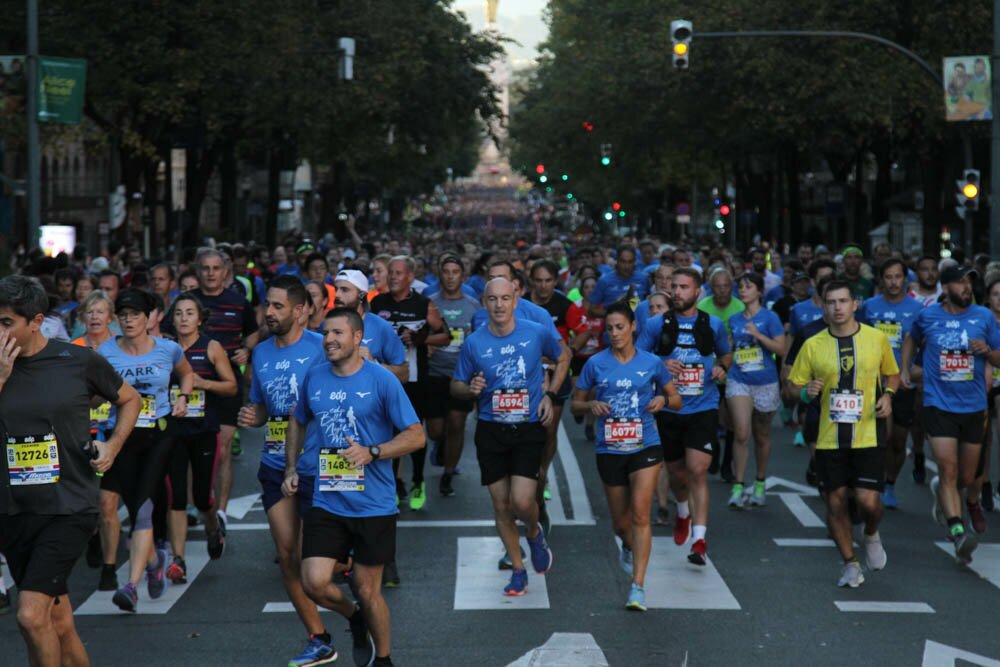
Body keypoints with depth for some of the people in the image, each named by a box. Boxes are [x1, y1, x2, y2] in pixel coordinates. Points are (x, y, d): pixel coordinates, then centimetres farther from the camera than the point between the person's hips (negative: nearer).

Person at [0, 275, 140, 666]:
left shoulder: (79, 361, -3)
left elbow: (129, 400, 14)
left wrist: (113, 445, -1)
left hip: (69, 507, -4)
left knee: (31, 615, -17)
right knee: (59, 626, 10)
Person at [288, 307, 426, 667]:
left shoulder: (382, 380, -8)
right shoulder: (314, 377, 5)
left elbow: (416, 435, -7)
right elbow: (298, 421, 24)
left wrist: (371, 452, -20)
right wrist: (291, 468, 14)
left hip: (373, 504, -3)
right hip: (326, 501, 3)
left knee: (368, 591, 4)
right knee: (315, 583, -10)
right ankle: (355, 619, 23)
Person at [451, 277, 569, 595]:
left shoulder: (536, 333, -6)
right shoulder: (474, 343, -4)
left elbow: (563, 357, 14)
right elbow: (456, 386, 7)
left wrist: (549, 395, 4)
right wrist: (471, 389, -16)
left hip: (529, 428, -2)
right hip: (491, 431, 2)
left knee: (522, 501, -13)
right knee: (501, 505, 5)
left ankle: (534, 533, 22)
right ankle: (518, 570, 22)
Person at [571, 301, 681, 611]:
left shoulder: (651, 363, 0)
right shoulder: (596, 364, 0)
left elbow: (676, 399, 11)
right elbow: (575, 404, 8)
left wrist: (663, 400, -11)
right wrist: (591, 405, -14)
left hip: (645, 447, -1)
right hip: (609, 451, 2)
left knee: (640, 514, -15)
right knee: (620, 522, 11)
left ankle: (638, 586, -14)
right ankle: (630, 546, 49)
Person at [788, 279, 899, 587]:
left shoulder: (877, 339, 2)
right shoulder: (813, 345, 1)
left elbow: (893, 374, 16)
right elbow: (792, 385, 8)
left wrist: (887, 395, -4)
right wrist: (806, 390, -14)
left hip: (868, 437, -1)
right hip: (829, 439, 1)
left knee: (868, 501, -10)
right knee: (835, 502, 3)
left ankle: (871, 535, 25)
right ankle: (850, 564, 21)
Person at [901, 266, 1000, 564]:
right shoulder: (928, 316, 0)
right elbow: (912, 339, 23)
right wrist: (904, 369, 13)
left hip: (973, 406, 2)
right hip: (938, 405, -2)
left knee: (967, 477, 10)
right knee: (948, 470, -15)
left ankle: (971, 501, 46)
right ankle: (958, 533, -22)